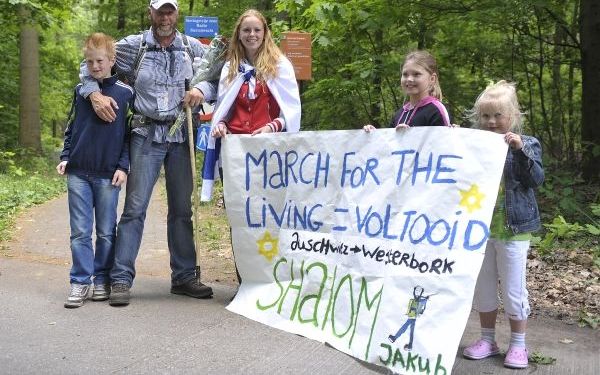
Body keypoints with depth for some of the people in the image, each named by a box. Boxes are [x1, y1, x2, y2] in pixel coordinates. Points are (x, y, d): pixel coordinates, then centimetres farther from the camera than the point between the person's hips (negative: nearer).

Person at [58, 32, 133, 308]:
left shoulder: (125, 93, 0)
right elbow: (71, 127, 16)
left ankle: (102, 280, 18)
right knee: (80, 232, 3)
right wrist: (65, 157, 6)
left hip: (108, 174, -2)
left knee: (106, 232, 6)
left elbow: (130, 133, 1)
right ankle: (80, 282, 9)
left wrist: (123, 166, -5)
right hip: (78, 172, 2)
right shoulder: (80, 90, 9)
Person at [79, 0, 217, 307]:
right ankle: (121, 280, 0)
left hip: (181, 135, 3)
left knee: (182, 209, 9)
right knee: (135, 207, -5)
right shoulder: (133, 46, 2)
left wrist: (203, 90, -10)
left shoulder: (193, 48, 7)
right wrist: (95, 94, -10)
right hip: (146, 134, -2)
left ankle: (184, 277, 19)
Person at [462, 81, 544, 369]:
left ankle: (518, 345, 17)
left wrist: (520, 150, -24)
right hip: (480, 228, 4)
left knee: (513, 289, 3)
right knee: (483, 286, 12)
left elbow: (536, 179, -12)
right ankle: (487, 339, 26)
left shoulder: (526, 144, -3)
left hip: (513, 229, -3)